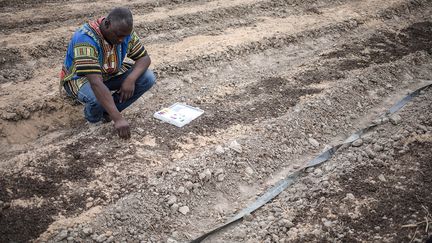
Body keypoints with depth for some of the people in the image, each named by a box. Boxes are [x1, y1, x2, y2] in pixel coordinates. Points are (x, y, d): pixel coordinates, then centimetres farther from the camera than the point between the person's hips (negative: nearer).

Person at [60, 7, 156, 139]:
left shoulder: (125, 32, -17)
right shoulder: (86, 39, -36)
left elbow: (144, 58, -9)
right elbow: (95, 83, -44)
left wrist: (130, 79, -31)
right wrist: (118, 119, -49)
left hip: (109, 74, 6)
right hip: (80, 78, -6)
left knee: (148, 78, -17)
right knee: (97, 98, -40)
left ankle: (107, 111, -2)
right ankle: (92, 115, -2)